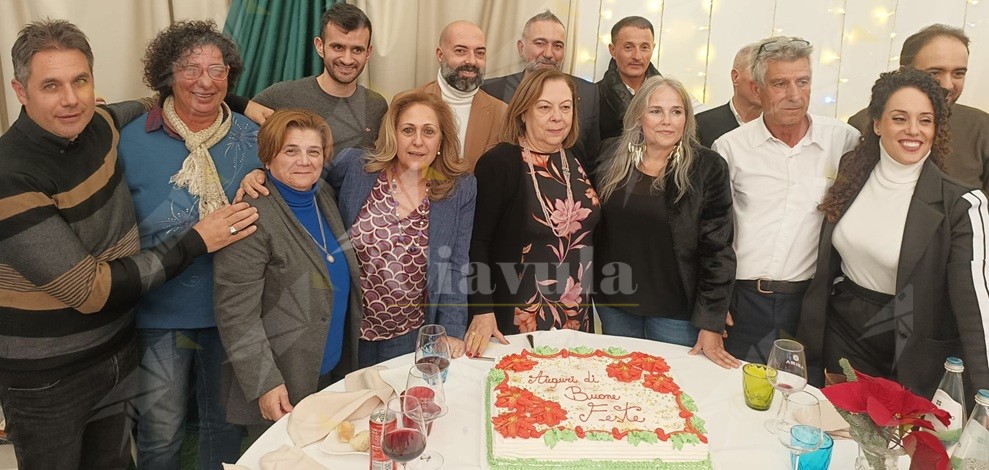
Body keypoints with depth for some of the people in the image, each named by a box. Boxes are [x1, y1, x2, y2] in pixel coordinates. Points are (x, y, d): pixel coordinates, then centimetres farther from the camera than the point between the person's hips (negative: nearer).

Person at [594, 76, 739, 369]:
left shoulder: (707, 168, -10)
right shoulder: (612, 156, -1)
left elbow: (717, 249, -10)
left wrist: (711, 324, -12)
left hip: (675, 309, -3)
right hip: (614, 301, 3)